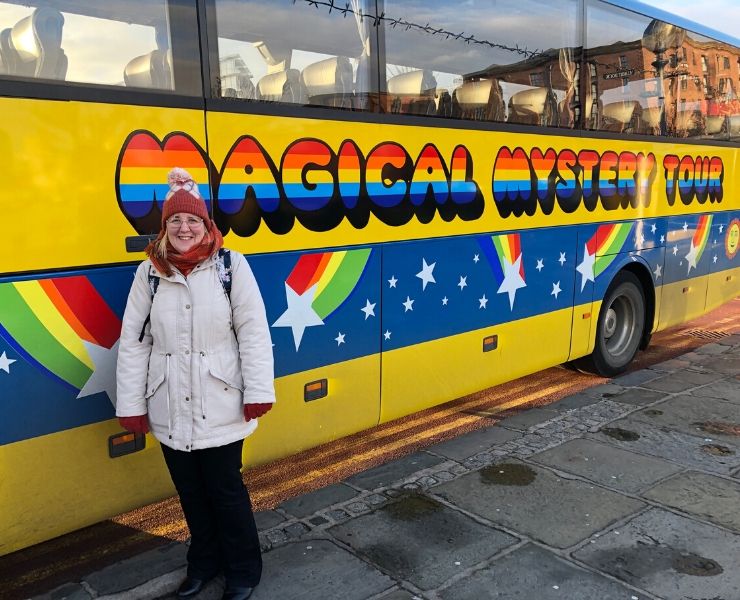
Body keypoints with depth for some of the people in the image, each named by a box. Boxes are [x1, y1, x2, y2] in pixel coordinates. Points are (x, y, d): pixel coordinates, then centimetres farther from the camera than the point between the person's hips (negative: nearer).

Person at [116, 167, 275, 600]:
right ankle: (205, 562, 41)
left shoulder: (231, 265, -7)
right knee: (190, 491, 18)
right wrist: (131, 403, 1)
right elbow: (133, 341, 2)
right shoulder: (149, 272, 0)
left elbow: (253, 330, -7)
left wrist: (258, 390, -10)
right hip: (170, 409, 3)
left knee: (226, 489, 10)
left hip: (220, 405, -3)